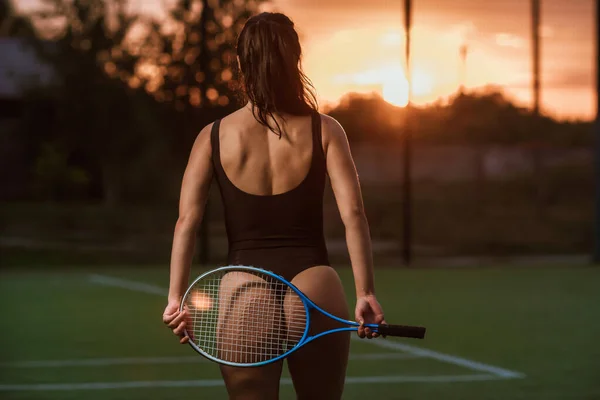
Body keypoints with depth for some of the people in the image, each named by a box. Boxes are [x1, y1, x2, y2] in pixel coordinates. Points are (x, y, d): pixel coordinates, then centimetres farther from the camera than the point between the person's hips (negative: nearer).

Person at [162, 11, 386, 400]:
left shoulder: (214, 136, 3)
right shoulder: (324, 131, 1)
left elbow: (187, 220, -5)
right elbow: (353, 213, -8)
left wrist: (177, 297, -5)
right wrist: (366, 292, -7)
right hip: (313, 289, 0)